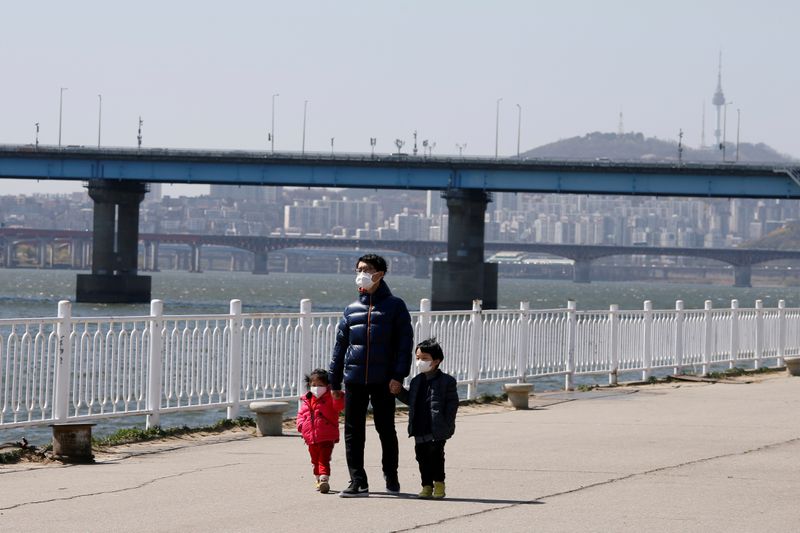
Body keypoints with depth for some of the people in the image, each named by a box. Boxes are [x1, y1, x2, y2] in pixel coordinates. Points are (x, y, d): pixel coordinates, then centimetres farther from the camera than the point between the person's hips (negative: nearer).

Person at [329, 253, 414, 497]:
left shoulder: (394, 306, 2)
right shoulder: (352, 310, 12)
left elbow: (405, 342, -2)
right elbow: (340, 346, 15)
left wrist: (398, 375, -11)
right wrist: (335, 382, 11)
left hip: (383, 381, -3)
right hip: (354, 380, 3)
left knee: (386, 429, 6)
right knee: (353, 431, 0)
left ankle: (391, 477, 21)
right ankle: (358, 482, 4)